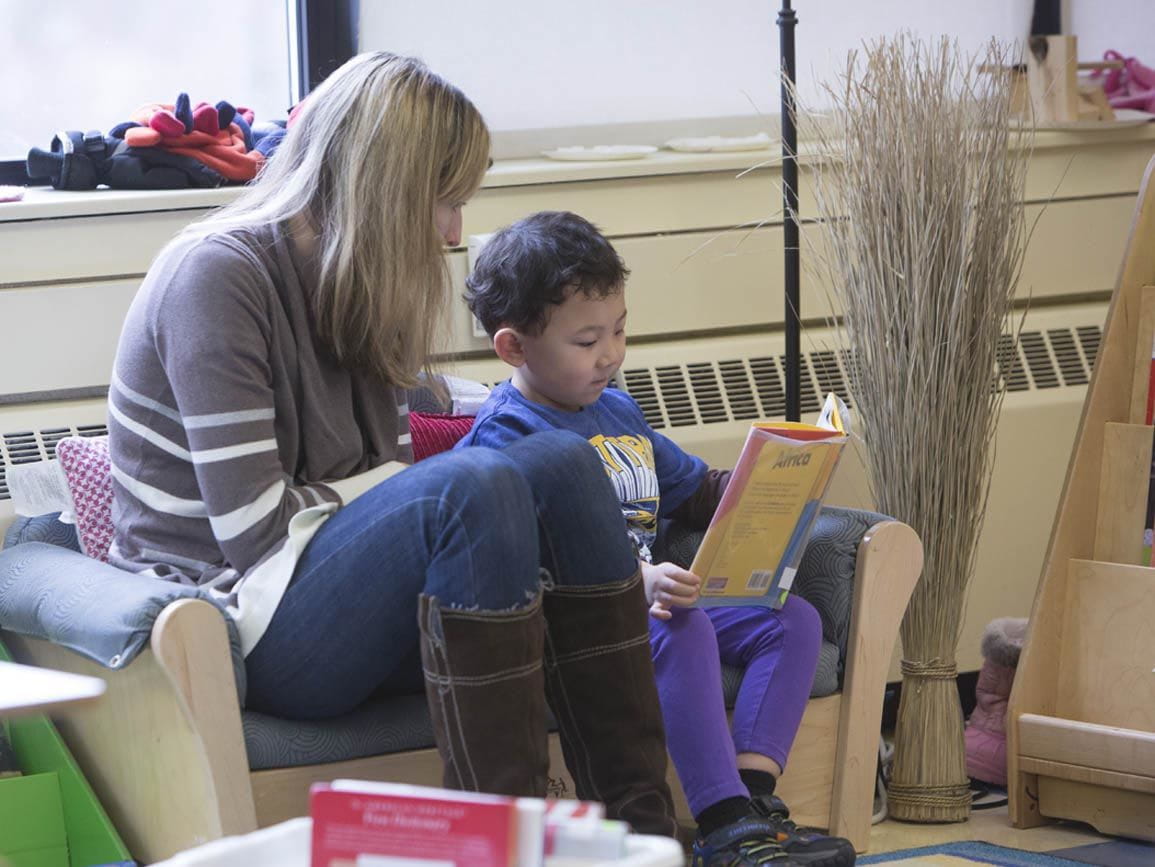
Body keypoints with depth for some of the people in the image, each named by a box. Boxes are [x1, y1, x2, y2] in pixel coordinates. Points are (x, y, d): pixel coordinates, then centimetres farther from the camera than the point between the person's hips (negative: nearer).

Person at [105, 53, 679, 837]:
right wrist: (421, 482, -11)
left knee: (563, 464, -11)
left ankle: (643, 821, -16)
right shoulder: (216, 275, -15)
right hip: (242, 631, -8)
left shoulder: (358, 288, 12)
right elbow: (256, 530, -20)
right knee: (474, 487, -29)